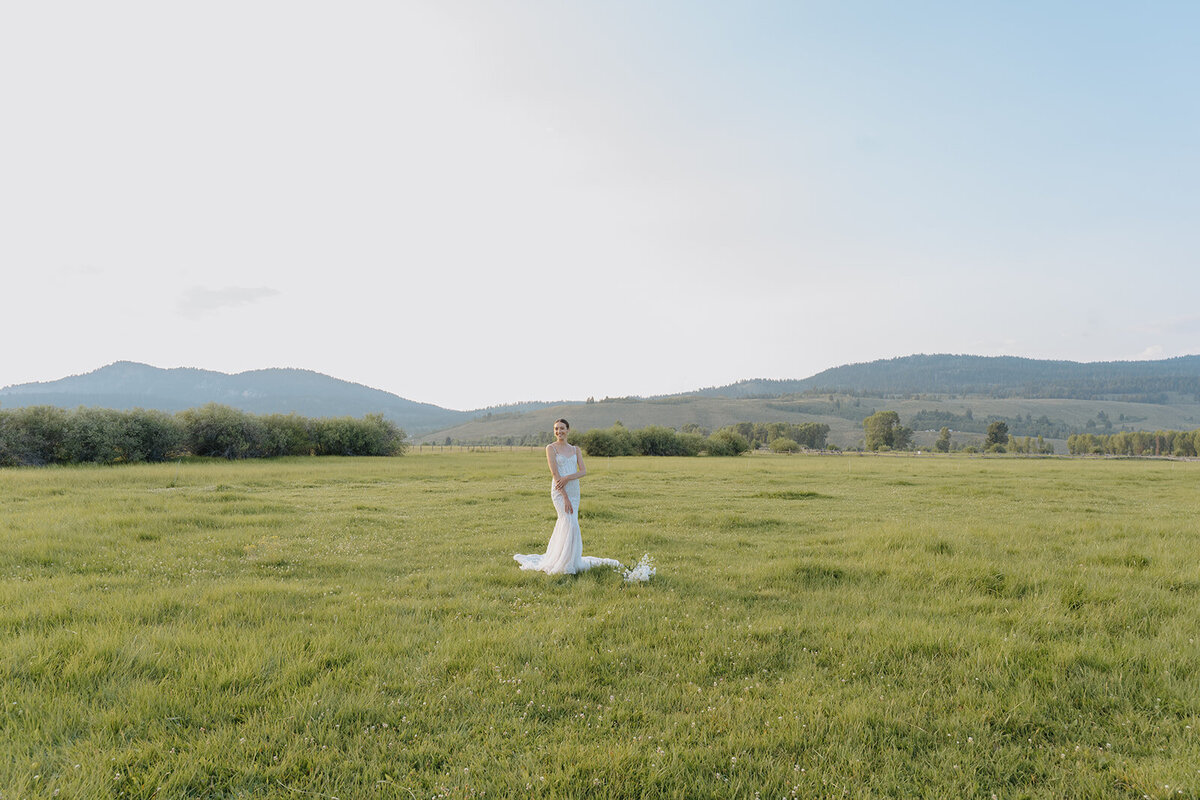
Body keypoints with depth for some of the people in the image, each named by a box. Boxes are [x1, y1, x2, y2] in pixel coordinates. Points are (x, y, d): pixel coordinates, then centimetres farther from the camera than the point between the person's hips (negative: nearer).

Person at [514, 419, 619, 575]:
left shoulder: (575, 449, 12)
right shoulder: (551, 448, -2)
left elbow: (584, 471, 2)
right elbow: (554, 473, -10)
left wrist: (568, 477, -18)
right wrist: (565, 497, -16)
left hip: (574, 490, 5)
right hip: (559, 491, -5)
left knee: (564, 524, 8)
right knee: (570, 523, -15)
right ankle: (565, 564, -8)